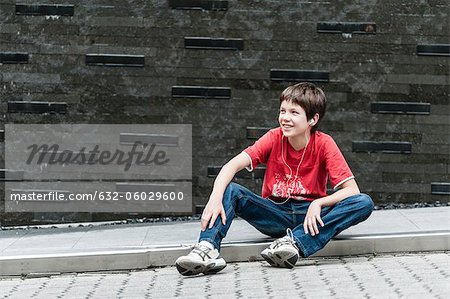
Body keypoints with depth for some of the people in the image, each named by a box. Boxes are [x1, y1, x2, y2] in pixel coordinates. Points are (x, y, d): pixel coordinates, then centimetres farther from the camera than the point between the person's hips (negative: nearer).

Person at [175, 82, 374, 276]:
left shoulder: (324, 144, -9)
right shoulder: (274, 138, -5)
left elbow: (351, 189, -14)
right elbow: (231, 166, -16)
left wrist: (318, 204, -30)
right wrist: (216, 198, -34)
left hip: (310, 216, -1)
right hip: (275, 215, 1)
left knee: (364, 203, -27)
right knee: (230, 190, -22)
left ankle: (295, 242, -39)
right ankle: (207, 249, -43)